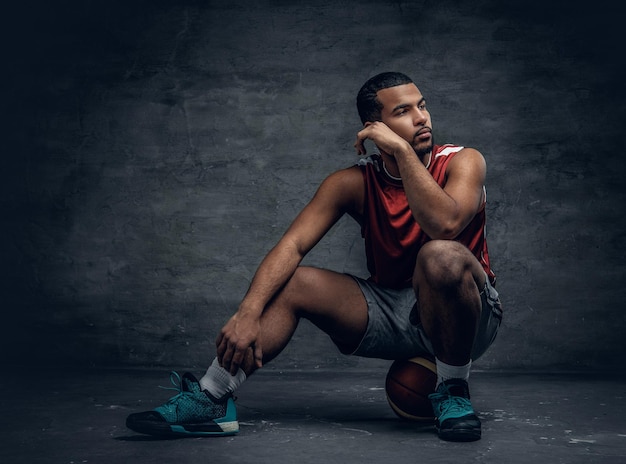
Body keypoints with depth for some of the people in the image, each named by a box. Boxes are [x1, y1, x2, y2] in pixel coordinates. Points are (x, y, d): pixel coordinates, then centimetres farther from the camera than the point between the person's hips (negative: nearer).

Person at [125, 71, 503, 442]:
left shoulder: (462, 162, -11)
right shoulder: (355, 182, -4)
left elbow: (445, 224, -33)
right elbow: (292, 246, -14)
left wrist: (402, 150, -29)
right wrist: (248, 313, -29)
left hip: (462, 319, -3)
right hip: (391, 313, 4)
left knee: (441, 256, -36)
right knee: (291, 282, -13)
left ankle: (453, 391, -16)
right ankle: (209, 401, -18)